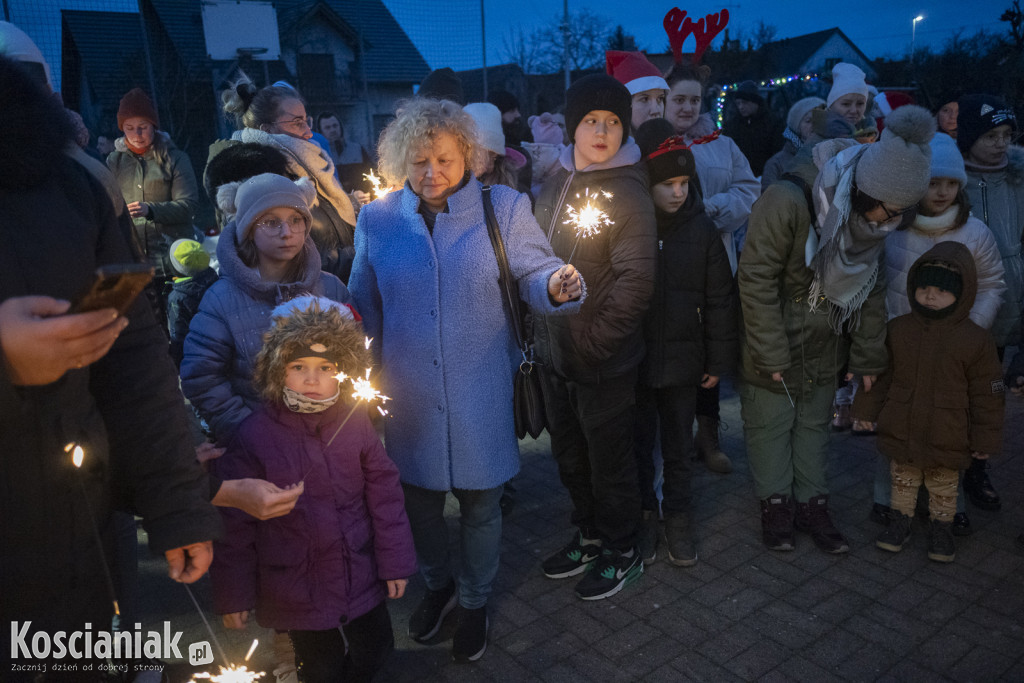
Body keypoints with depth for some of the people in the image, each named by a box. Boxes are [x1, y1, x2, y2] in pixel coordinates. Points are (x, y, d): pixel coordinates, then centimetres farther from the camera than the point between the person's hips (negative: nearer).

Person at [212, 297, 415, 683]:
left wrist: (395, 561, 2)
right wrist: (233, 595, -3)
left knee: (375, 650, 21)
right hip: (296, 590, -2)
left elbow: (384, 495, -1)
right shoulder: (253, 436, -15)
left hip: (360, 576, 3)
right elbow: (233, 523, -8)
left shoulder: (355, 423, -9)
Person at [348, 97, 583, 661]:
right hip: (409, 398, 2)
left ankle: (474, 601, 42)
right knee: (420, 500, 19)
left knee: (480, 504, 15)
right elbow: (366, 309, 8)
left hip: (480, 396, -2)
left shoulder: (504, 208, -5)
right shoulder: (377, 220, 0)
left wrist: (556, 286, -29)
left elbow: (534, 276, -6)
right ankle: (436, 584, 49)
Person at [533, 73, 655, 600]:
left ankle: (622, 552, 31)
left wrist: (594, 340, -18)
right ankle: (589, 536, 42)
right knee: (569, 454, 20)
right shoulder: (556, 183, 7)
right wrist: (542, 330, 10)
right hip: (555, 354, 7)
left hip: (603, 360, -7)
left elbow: (635, 281, -20)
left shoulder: (627, 194, -15)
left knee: (609, 459, 9)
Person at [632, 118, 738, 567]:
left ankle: (678, 519, 33)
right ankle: (644, 515, 33)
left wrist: (718, 360, 1)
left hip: (681, 361, 1)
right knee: (639, 445, 14)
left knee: (678, 449, 15)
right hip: (631, 360, -1)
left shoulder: (701, 229, -4)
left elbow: (720, 299, 1)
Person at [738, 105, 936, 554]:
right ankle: (775, 504, 24)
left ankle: (811, 504, 28)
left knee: (815, 421, 14)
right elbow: (757, 280, -23)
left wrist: (868, 359, 4)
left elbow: (872, 288, 3)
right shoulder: (788, 201, -29)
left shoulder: (873, 216, -8)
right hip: (773, 335, -5)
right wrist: (772, 353, -19)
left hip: (825, 341, 5)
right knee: (771, 420, 6)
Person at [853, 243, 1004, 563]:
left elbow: (986, 394, -4)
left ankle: (942, 528, 36)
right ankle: (900, 520, 36)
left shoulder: (976, 339, -11)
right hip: (900, 432, 2)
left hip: (947, 438, -2)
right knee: (903, 479, 18)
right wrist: (865, 412, 7)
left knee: (943, 487, 15)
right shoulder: (897, 329, -4)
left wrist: (985, 440, -2)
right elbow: (880, 376, 6)